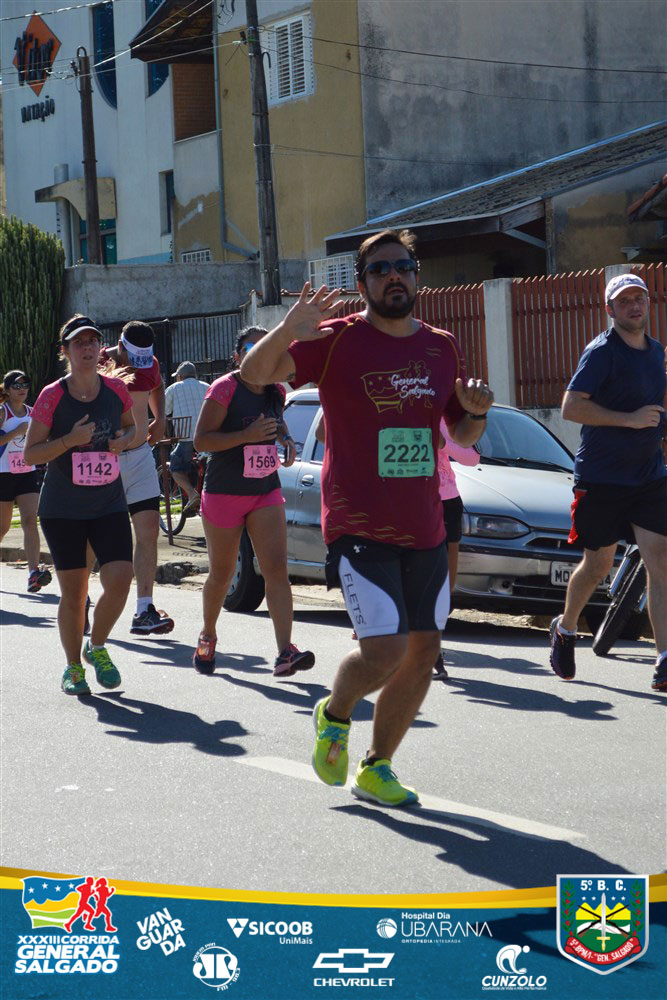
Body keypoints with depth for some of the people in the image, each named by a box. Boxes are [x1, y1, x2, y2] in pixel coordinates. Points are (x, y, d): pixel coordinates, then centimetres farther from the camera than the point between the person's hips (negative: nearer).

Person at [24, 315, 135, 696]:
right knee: (73, 592, 1)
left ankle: (97, 647, 15)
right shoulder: (52, 396, -9)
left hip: (110, 505, 2)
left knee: (120, 580, -11)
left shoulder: (116, 390, 1)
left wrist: (125, 440, -3)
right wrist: (70, 441, -21)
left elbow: (131, 425, 20)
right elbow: (30, 454, -7)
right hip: (62, 509, -2)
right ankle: (73, 667, 21)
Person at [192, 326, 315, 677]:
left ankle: (285, 652, -20)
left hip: (266, 492, 4)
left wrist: (286, 439, 5)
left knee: (276, 568, -12)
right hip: (224, 493, -4)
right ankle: (207, 636, 36)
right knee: (222, 573, 9)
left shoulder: (276, 391, 5)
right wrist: (247, 436, -26)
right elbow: (201, 440, -17)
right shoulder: (224, 389, -12)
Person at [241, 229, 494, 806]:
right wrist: (287, 330, -33)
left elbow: (462, 435, 19)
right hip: (359, 528, -6)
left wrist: (475, 412, -3)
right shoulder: (338, 341, -6)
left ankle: (376, 768, 24)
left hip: (425, 530, 6)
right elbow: (255, 374, -15)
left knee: (423, 652, 7)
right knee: (385, 650, -17)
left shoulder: (442, 348, 10)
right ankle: (335, 714, 16)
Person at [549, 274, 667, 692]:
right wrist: (630, 419, -21)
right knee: (598, 566, 6)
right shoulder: (602, 352, -9)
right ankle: (566, 628, 35)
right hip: (602, 479, -5)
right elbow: (571, 407, -17)